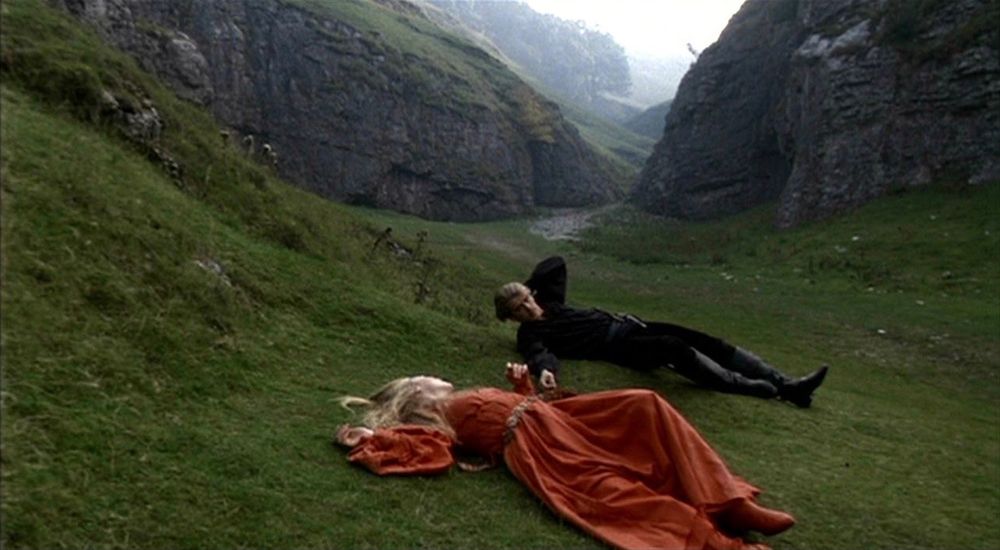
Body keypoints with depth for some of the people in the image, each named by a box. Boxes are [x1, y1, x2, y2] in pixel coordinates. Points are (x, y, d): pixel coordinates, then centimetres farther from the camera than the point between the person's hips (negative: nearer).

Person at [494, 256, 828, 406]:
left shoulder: (550, 302, 19)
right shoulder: (530, 333, -2)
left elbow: (556, 264, 27)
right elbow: (540, 354, -24)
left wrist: (526, 288, 21)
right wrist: (545, 370, -46)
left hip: (626, 326, 8)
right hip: (619, 346, -8)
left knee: (705, 341, -6)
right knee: (676, 348, -32)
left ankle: (785, 384, -5)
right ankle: (760, 390, -30)